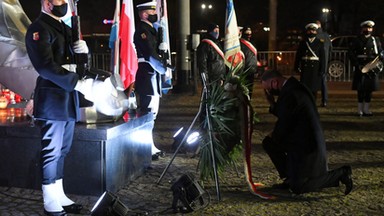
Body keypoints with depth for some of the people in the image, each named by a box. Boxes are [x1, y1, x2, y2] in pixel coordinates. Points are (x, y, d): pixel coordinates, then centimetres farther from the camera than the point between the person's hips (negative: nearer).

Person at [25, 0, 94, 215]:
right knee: (52, 151, -2)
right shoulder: (38, 29, -9)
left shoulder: (65, 28, 19)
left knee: (62, 150, 13)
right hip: (52, 99, -8)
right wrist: (78, 84, -23)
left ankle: (60, 196, 23)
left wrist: (83, 50, 0)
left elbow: (74, 60, 23)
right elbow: (46, 66, -20)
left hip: (68, 98, 8)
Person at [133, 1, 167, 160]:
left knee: (151, 111, 15)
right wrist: (164, 69, -12)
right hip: (147, 75, -10)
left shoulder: (150, 29, 18)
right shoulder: (142, 30, -13)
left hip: (153, 75, 10)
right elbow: (151, 55, -21)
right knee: (147, 112, -7)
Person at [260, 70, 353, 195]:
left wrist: (273, 136, 3)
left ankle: (340, 174, 1)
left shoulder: (289, 94, -23)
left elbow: (283, 124, -17)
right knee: (268, 143, 13)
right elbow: (283, 116, 17)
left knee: (297, 188, -4)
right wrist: (272, 103, 3)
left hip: (305, 146, -10)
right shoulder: (293, 87, 8)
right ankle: (291, 176, 18)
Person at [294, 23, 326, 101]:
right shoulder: (302, 42, 9)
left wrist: (322, 69, -4)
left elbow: (322, 57, 3)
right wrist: (297, 67, -1)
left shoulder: (320, 43, 7)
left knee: (314, 88, 2)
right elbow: (298, 56, 8)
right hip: (305, 68, 0)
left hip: (315, 67, 0)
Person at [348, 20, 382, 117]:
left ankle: (366, 109, 12)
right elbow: (351, 53, 0)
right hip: (360, 67, -2)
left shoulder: (375, 40, 13)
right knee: (360, 90, -4)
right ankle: (360, 110, 2)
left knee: (369, 89, 4)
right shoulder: (357, 40, 5)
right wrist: (357, 64, -11)